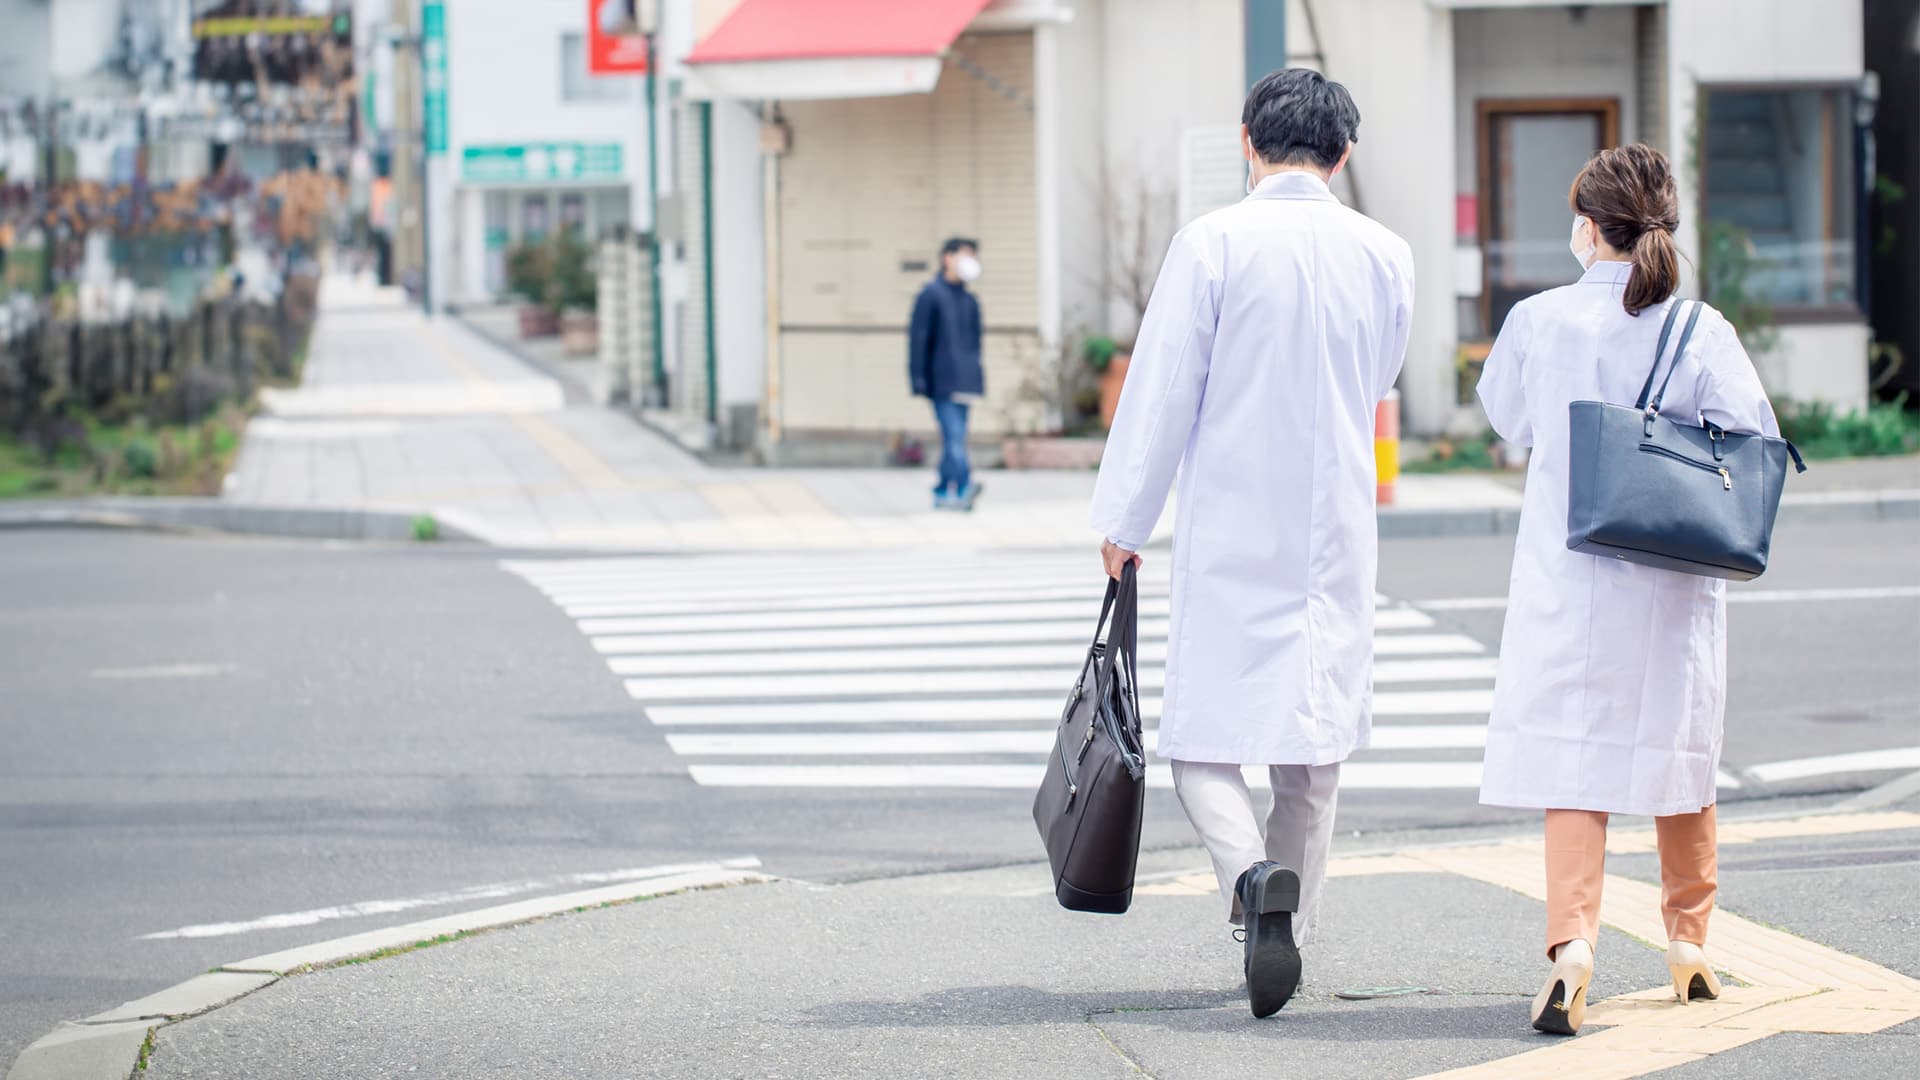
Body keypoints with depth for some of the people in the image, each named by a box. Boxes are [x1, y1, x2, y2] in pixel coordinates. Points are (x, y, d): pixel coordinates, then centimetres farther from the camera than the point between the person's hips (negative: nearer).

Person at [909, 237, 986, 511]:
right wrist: (918, 378, -11)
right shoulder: (931, 294, -2)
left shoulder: (969, 301, 18)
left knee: (955, 437, 7)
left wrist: (976, 377, 21)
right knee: (953, 435, -17)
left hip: (965, 381, 7)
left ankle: (944, 492, 12)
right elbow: (918, 337, -6)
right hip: (941, 381, -7)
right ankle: (964, 486, -30)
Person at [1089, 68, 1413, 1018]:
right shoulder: (1386, 255, 2)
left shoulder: (1213, 243, -10)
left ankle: (1256, 875, -25)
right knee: (1312, 746, 13)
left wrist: (1124, 522, 2)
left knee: (1205, 746, 2)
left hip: (1230, 538, -3)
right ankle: (1285, 934, 16)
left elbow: (1161, 393, -8)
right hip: (1338, 537, 3)